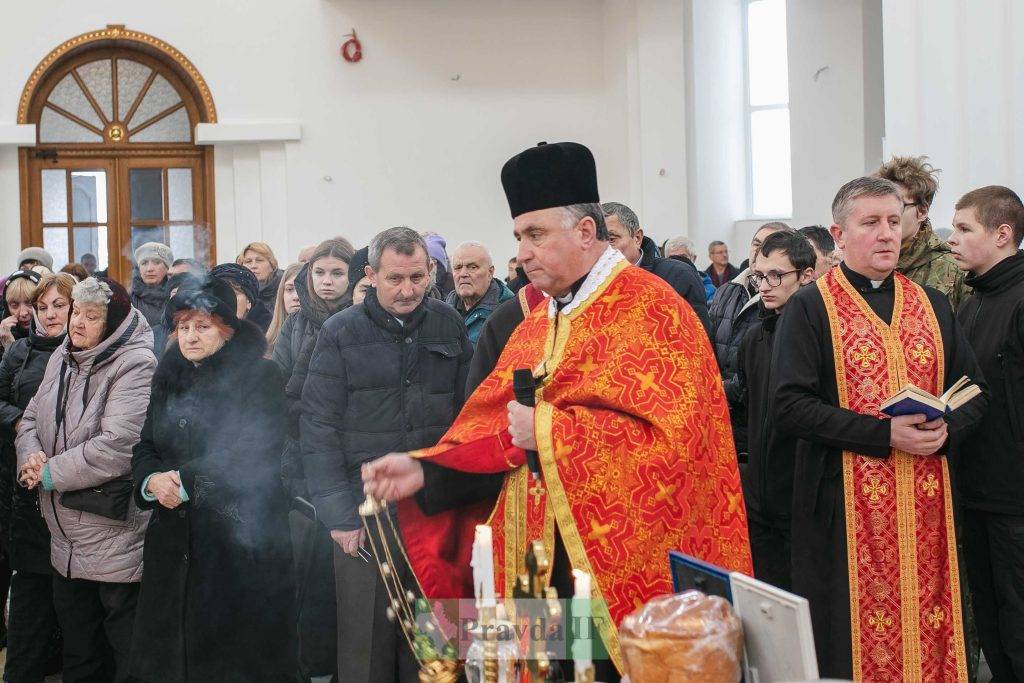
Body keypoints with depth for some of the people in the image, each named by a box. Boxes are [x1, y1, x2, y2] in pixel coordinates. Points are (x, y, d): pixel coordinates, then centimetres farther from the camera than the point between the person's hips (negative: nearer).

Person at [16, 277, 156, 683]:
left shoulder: (134, 365, -17)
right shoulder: (62, 359, 9)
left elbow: (117, 446, -26)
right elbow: (31, 419, 14)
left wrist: (51, 474, -17)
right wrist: (31, 456, -9)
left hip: (116, 535, -8)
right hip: (66, 535, 8)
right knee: (76, 640, 21)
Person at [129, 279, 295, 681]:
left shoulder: (259, 376, -4)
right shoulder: (168, 379, 14)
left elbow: (254, 452, -14)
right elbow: (144, 448, 12)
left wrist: (185, 480, -15)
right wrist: (152, 479, -11)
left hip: (240, 537, -5)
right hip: (175, 538, 6)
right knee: (167, 648, 9)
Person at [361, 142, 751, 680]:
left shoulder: (651, 309, -9)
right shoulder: (535, 324, 14)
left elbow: (672, 438, -20)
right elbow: (492, 426, 11)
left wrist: (548, 429, -16)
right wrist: (425, 471, -6)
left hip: (622, 570, -6)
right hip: (538, 565, 7)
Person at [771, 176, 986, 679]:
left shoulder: (932, 304, 13)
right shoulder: (810, 308, -2)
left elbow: (973, 391, 15)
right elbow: (790, 407, -11)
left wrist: (947, 429, -8)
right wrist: (884, 434, -18)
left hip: (928, 501, 4)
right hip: (847, 505, -4)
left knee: (930, 632, 7)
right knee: (857, 639, 0)